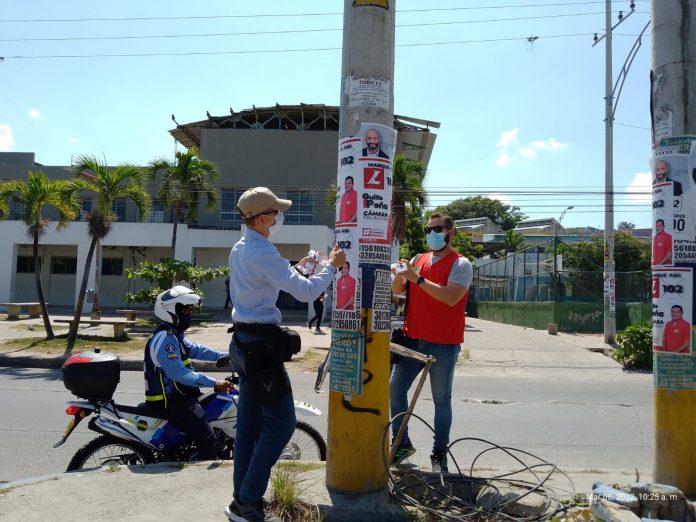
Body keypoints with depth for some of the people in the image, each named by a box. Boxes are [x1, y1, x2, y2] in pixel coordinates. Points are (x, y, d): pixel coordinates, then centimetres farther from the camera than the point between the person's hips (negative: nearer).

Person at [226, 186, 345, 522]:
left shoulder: (240, 250, 12)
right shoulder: (263, 253, -20)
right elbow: (306, 292, -22)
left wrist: (298, 267, 20)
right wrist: (331, 266, -8)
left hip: (244, 342, 10)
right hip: (261, 345, -10)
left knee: (250, 422, 15)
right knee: (281, 422, -2)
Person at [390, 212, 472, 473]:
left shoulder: (460, 264, -6)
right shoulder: (418, 259, 11)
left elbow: (451, 297, -21)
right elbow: (396, 290, 8)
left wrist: (418, 278, -23)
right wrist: (400, 274, -14)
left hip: (442, 345, -5)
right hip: (412, 339, 6)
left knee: (441, 400, 5)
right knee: (395, 391, 8)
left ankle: (439, 454, 18)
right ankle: (402, 444, 23)